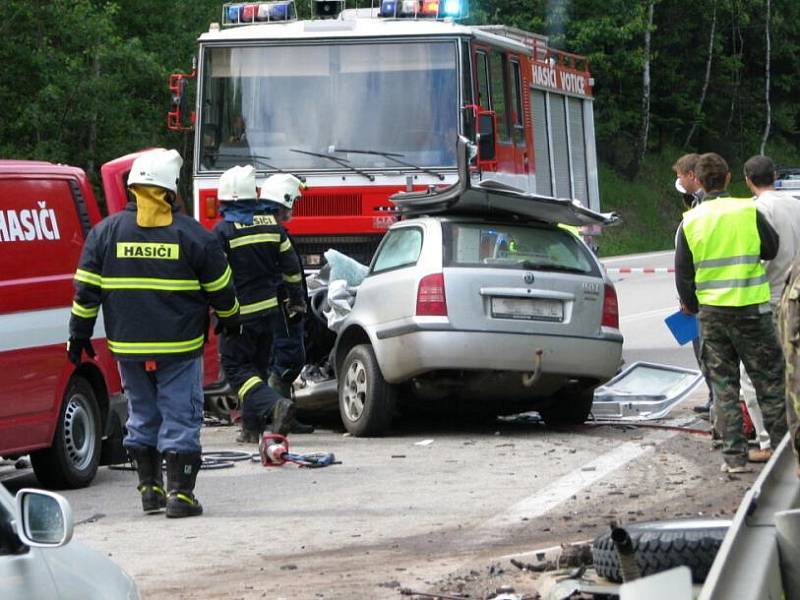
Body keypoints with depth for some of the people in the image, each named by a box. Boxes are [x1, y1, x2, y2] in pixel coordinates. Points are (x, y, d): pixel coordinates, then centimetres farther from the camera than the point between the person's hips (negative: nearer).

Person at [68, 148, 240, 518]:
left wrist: (79, 335, 11)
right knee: (180, 419, 1)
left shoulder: (106, 232, 0)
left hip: (128, 347, 3)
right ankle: (180, 493, -3)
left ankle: (149, 488, 17)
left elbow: (86, 290, 1)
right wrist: (231, 319, 22)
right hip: (180, 347, -3)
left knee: (142, 417, 15)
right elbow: (220, 289, 3)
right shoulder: (191, 234, -5)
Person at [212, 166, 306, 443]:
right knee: (258, 366, 16)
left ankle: (275, 405, -24)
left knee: (237, 368, -2)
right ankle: (252, 428, 16)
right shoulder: (271, 224, 5)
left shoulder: (223, 231, -13)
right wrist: (297, 299, 23)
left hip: (239, 314, -6)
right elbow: (290, 265, 11)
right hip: (268, 308, 6)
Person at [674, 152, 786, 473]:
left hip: (711, 312, 2)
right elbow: (771, 250, 5)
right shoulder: (749, 212, -8)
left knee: (723, 385, 8)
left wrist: (690, 304, 21)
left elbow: (683, 273, 4)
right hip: (751, 309, -2)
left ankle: (734, 455, 4)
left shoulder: (690, 221, -1)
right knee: (769, 380, 7)